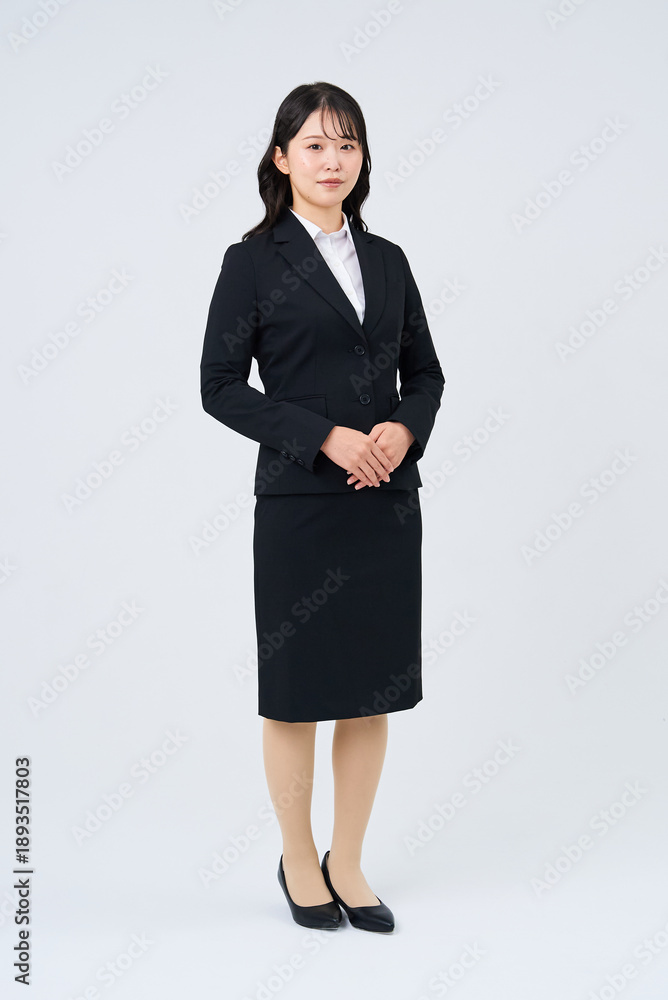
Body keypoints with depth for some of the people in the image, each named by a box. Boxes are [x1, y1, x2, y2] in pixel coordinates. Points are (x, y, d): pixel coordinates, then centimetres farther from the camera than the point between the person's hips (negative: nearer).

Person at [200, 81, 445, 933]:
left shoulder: (388, 260, 11)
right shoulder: (254, 260, -2)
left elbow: (425, 371, 13)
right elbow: (220, 386, -7)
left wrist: (404, 429, -8)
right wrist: (328, 436, -16)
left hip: (389, 502, 4)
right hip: (299, 504, -4)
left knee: (373, 691, 10)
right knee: (295, 693, 7)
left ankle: (348, 863, 26)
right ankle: (299, 862, 27)